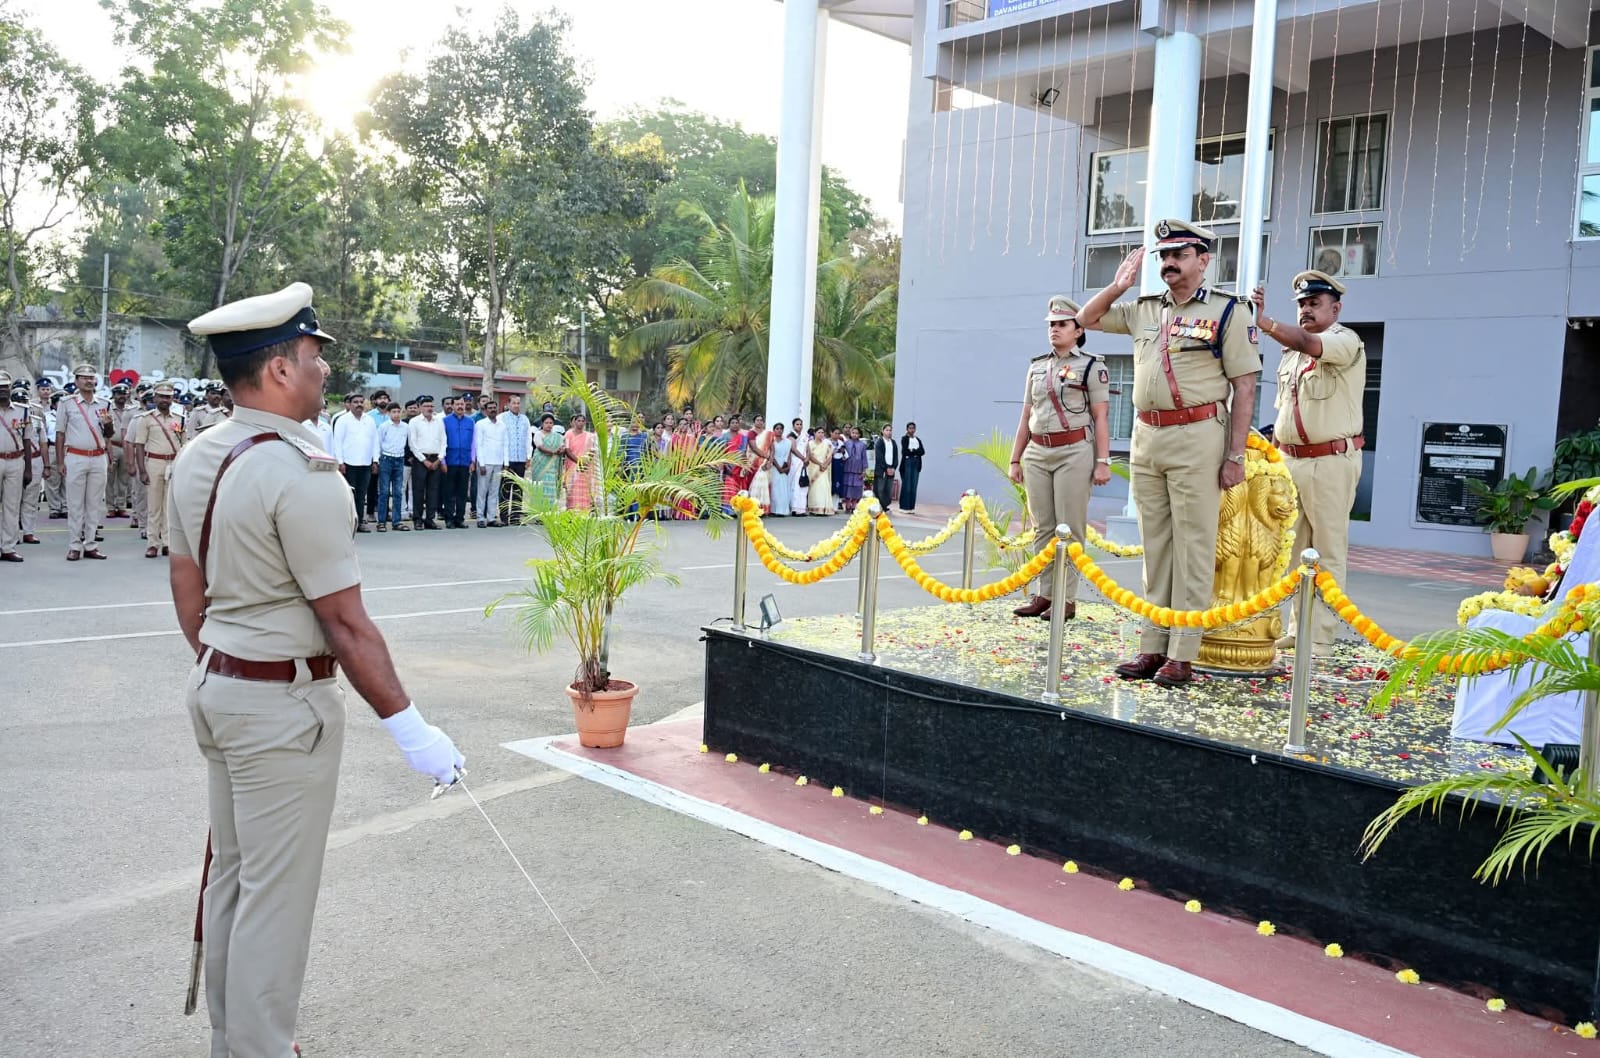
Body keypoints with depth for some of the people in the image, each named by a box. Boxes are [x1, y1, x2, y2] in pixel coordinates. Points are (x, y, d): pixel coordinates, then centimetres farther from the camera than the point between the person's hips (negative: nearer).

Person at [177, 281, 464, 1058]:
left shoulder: (197, 459, 4)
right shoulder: (300, 474, -22)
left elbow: (188, 586, 13)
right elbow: (345, 624, -21)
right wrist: (409, 729, -16)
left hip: (216, 686, 9)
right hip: (284, 703, -9)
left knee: (231, 874, 20)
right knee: (276, 895, 3)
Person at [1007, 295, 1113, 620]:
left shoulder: (1091, 365, 1)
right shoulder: (1036, 366, 16)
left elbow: (1100, 418, -4)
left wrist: (1103, 461, -11)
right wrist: (1015, 459, 14)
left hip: (1074, 452, -5)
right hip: (1036, 453, 5)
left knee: (1070, 528, -3)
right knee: (1042, 527, 6)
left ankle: (1068, 599, 1)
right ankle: (1044, 594, 12)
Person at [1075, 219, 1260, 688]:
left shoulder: (1226, 310, -1)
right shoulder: (1144, 310, 15)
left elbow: (1244, 387, -5)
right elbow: (1087, 318, 28)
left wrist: (1235, 455, -11)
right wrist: (1117, 287, 11)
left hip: (1197, 438, -6)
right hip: (1145, 438, 6)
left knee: (1192, 547, -4)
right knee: (1155, 546, 9)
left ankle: (1182, 654, -1)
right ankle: (1153, 646, 15)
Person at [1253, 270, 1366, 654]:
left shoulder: (1346, 342, -6)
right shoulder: (1291, 351, 17)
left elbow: (1307, 343, -28)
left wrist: (1262, 320, -41)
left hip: (1330, 461, -7)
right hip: (1290, 460, 7)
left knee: (1327, 552, -4)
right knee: (1294, 549, 9)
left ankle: (1320, 638, -1)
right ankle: (1297, 629, 17)